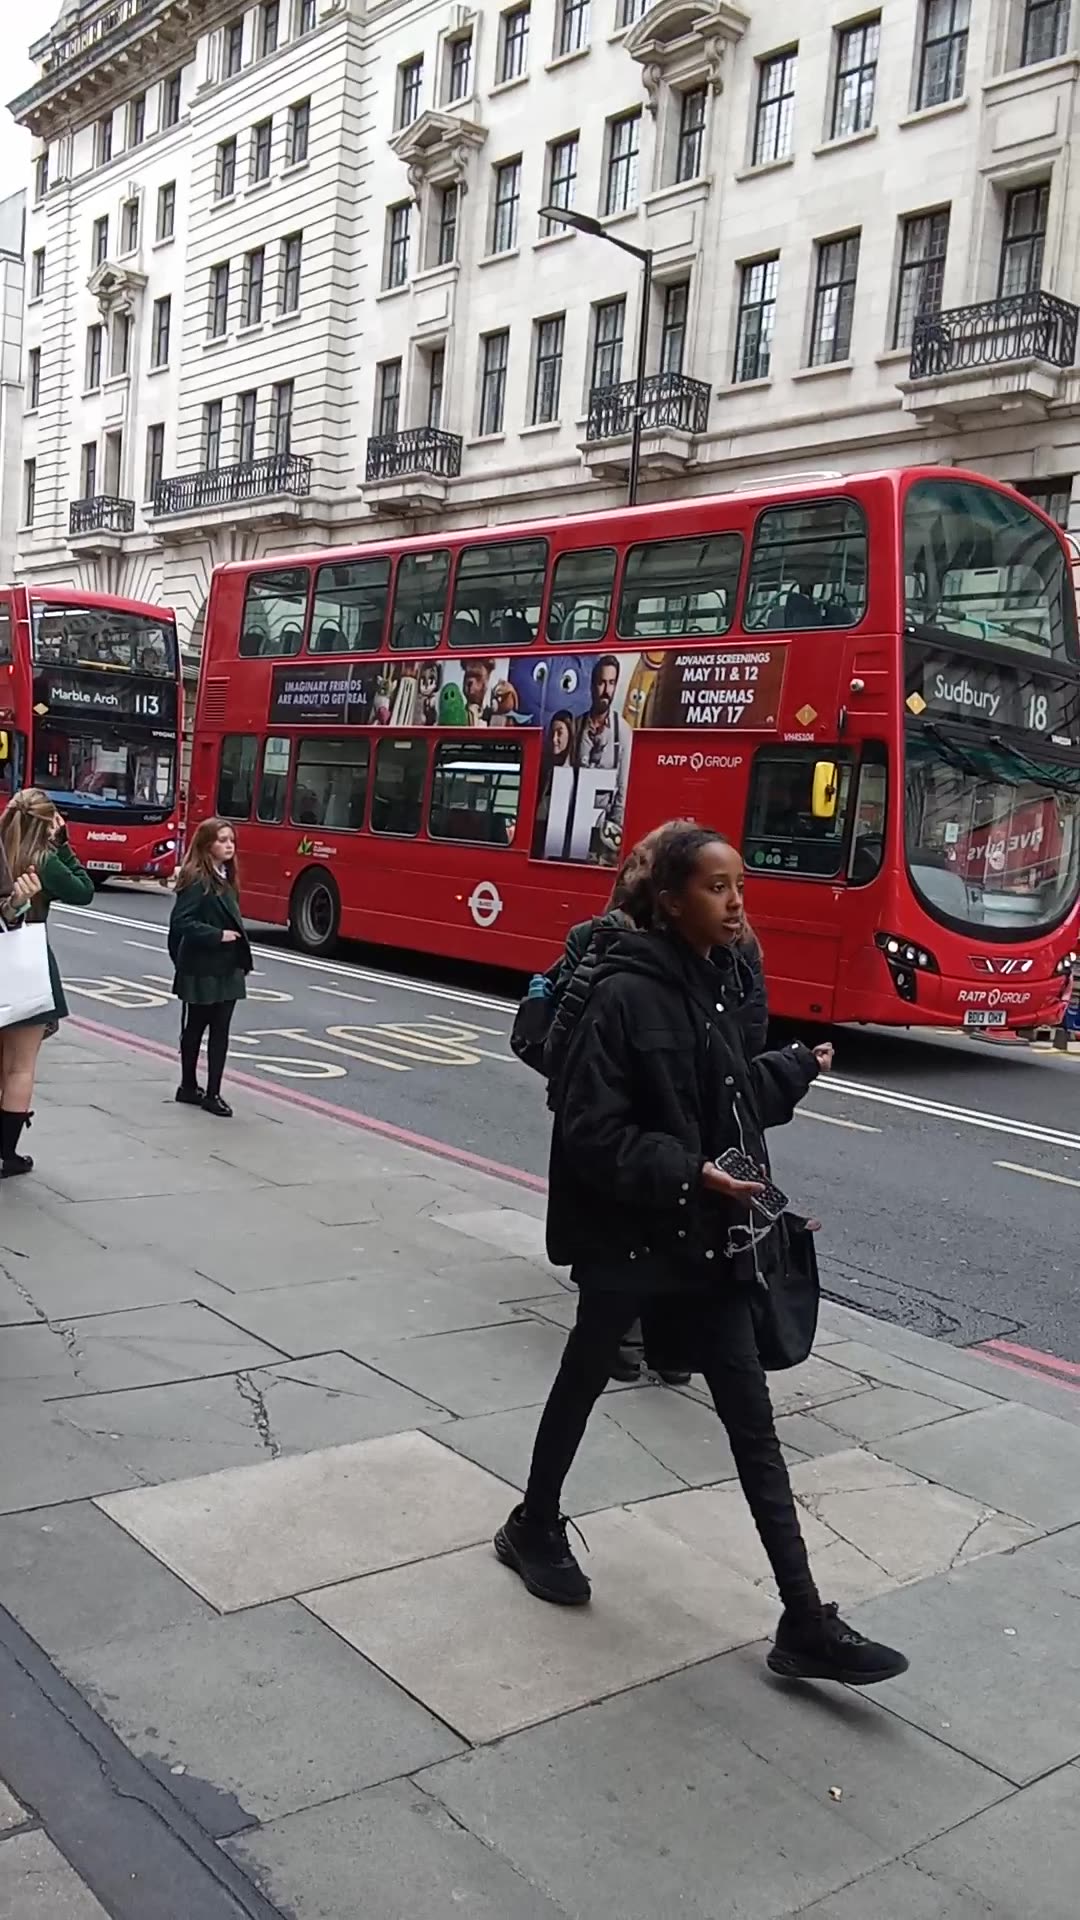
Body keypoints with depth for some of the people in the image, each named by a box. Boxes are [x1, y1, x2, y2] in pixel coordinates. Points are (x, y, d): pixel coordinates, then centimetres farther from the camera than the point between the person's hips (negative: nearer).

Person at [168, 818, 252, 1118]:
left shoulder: (226, 878, 11)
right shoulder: (196, 880, -14)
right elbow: (181, 922, -20)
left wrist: (236, 939, 6)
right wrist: (217, 935, -21)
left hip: (226, 968, 7)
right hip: (202, 970, -7)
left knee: (220, 1030, 4)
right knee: (195, 1027, 8)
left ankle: (213, 1093, 8)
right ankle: (189, 1087, 22)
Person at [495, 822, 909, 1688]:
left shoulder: (712, 988, 5)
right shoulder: (626, 995, -18)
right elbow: (589, 1131, -20)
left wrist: (793, 1071, 17)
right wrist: (685, 1172, -28)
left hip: (708, 1237, 7)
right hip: (629, 1236, -6)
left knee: (753, 1421, 6)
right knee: (582, 1384, 16)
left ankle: (804, 1622, 12)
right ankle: (534, 1526, 43)